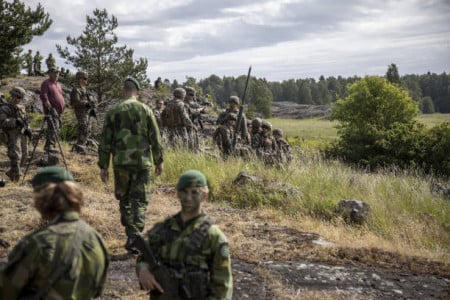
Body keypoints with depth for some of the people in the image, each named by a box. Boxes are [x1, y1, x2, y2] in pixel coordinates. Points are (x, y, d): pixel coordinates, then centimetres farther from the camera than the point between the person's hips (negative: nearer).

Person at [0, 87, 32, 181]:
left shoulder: (21, 108, 15)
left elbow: (26, 120, 23)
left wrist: (27, 129, 4)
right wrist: (15, 121, -29)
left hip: (21, 134, 7)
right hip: (11, 135, -7)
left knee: (22, 154, 10)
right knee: (15, 156, -12)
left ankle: (11, 173, 27)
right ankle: (16, 176, -5)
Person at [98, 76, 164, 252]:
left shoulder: (113, 112, 2)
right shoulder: (145, 110, -1)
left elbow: (105, 142, 2)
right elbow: (155, 139, 0)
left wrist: (103, 166, 8)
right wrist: (158, 162, 10)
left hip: (120, 163, 2)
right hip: (142, 162, -2)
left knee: (124, 199, 17)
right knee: (139, 201, 2)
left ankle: (131, 235, 23)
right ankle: (134, 237, -12)